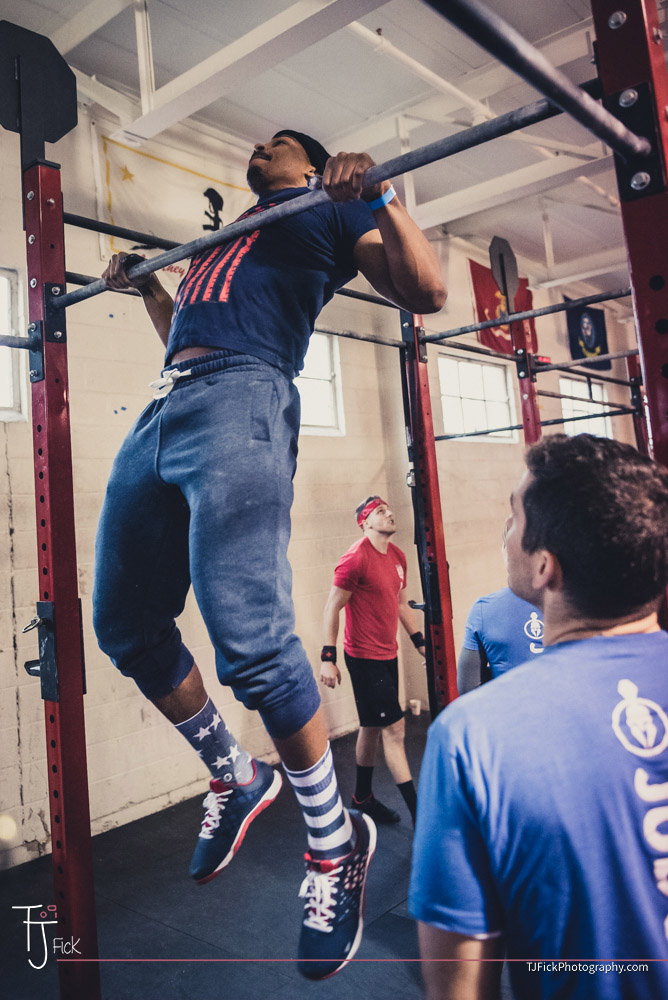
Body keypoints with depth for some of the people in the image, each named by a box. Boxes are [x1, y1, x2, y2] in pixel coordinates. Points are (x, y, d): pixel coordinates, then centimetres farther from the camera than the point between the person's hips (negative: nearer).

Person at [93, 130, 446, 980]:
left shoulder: (330, 212, 19)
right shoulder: (224, 235, 38)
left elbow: (427, 292, 5)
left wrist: (379, 196, -5)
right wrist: (143, 283, 39)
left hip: (239, 400, -8)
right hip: (160, 414, 9)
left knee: (250, 640, -19)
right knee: (128, 630, 7)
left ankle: (335, 845, 3)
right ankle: (234, 781, 26)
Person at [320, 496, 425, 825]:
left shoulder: (397, 556, 8)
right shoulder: (356, 558, -17)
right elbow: (332, 608, -15)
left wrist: (420, 641, 18)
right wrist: (328, 657, -18)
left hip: (388, 654, 8)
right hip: (365, 658, -8)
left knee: (372, 728, 18)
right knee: (394, 727, -4)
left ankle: (362, 798, 33)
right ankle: (418, 810, 6)